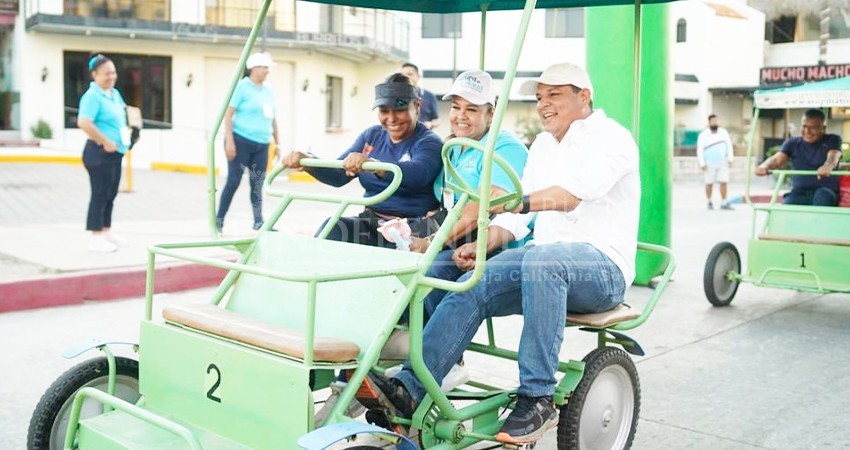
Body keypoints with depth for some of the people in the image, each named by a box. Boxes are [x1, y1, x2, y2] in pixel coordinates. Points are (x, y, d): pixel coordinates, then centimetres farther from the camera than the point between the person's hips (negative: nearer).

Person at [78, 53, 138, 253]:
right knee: (100, 195, -4)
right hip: (100, 152, -9)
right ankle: (96, 239, 3)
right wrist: (105, 142, -22)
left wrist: (126, 131, 11)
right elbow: (84, 123, -28)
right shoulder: (92, 96, -15)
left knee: (110, 194, 16)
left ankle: (107, 232, 28)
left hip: (116, 152, 9)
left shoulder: (115, 94, 13)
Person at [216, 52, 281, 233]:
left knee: (257, 184, 7)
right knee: (234, 181, -5)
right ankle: (219, 219, 5)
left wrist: (276, 143, 18)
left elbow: (273, 118, 20)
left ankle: (258, 221, 13)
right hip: (241, 141, -6)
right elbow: (228, 114, -9)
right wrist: (229, 141, -16)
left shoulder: (268, 91, 14)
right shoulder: (242, 87, -5)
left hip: (262, 145, 6)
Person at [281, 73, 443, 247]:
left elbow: (418, 174, -27)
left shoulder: (428, 142, -4)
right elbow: (339, 175, 9)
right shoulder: (371, 136, 16)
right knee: (332, 227, -23)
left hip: (416, 226, -5)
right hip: (373, 223, 5)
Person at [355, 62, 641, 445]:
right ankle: (408, 390, -25)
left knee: (540, 261, -38)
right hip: (545, 263, 7)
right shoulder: (542, 145, 22)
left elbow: (579, 190, -24)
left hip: (604, 265, -6)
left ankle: (537, 399, -32)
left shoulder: (611, 137, -3)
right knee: (472, 285, -19)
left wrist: (521, 201, -38)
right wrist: (482, 244, -3)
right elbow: (520, 214, 16)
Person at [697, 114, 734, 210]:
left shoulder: (723, 132, 6)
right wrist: (702, 164, -12)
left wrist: (730, 159, 1)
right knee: (709, 184, 2)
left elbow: (729, 145, 8)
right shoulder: (703, 135, -3)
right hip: (710, 164, -2)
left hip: (722, 163, 2)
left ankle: (724, 203, -2)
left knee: (723, 183, -4)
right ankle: (710, 202, 16)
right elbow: (700, 150, -6)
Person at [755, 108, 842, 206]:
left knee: (822, 194, -36)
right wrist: (765, 166, -30)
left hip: (826, 192, -2)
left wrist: (827, 166, -44)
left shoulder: (833, 140, 6)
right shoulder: (793, 143, 13)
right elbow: (777, 159, -3)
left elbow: (833, 156, -16)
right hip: (799, 193, 2)